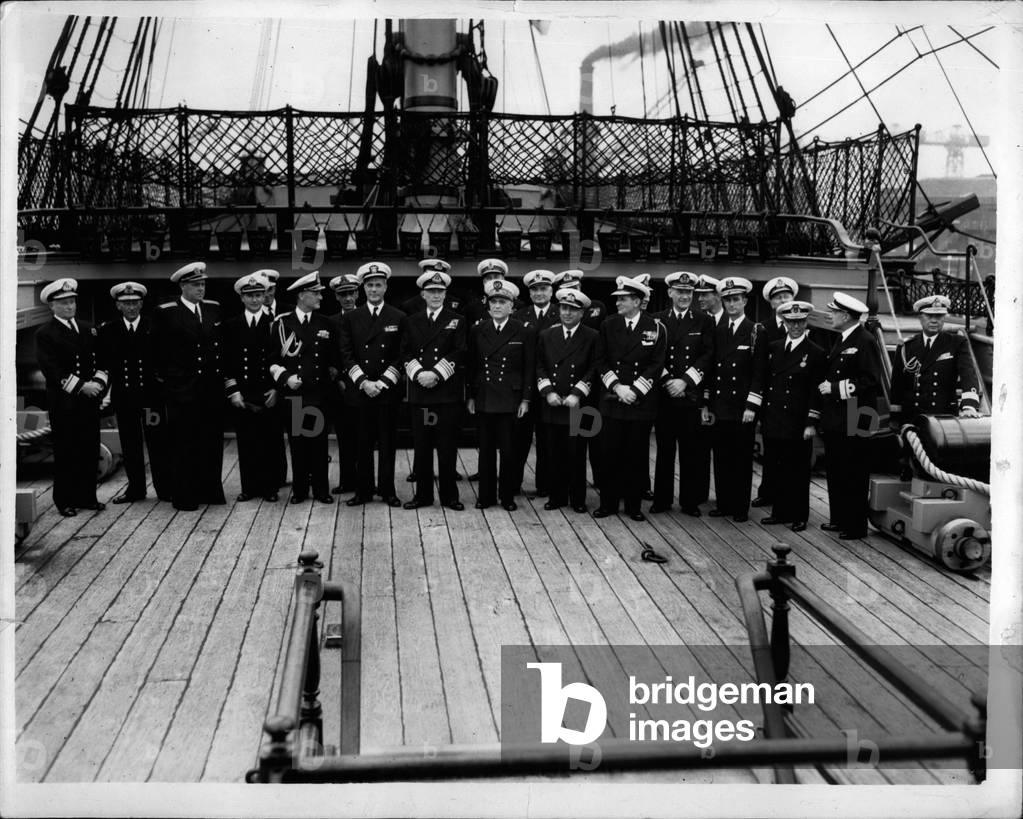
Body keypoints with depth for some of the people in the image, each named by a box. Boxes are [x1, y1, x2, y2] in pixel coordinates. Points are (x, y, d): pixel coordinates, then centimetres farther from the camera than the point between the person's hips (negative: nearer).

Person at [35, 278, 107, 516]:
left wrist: (98, 382, -6)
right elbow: (51, 370, -11)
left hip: (89, 399, 5)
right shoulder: (45, 334, -3)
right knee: (65, 452, 2)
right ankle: (65, 501, 12)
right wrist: (81, 387, -17)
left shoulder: (88, 329, 14)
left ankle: (87, 497, 16)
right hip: (63, 402, -5)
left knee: (90, 450, 6)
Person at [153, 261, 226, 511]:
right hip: (182, 389, -4)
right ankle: (185, 496, 8)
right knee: (184, 445, 1)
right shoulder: (167, 313, -3)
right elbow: (160, 350, 2)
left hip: (212, 387, 4)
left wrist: (221, 373, 9)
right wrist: (164, 377, 1)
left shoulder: (214, 309, 10)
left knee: (212, 442, 8)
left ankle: (211, 491, 18)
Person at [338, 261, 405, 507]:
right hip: (360, 392, 1)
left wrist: (382, 382, -8)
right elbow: (346, 355, 3)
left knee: (388, 443, 3)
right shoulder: (350, 318, 8)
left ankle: (387, 490, 12)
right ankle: (363, 490, 12)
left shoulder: (398, 318, 5)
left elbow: (401, 356, 1)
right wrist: (363, 382, -9)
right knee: (362, 443, 4)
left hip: (389, 392, -1)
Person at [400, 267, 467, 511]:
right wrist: (419, 373, -10)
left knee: (447, 447, 0)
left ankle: (449, 495, 9)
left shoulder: (457, 321, 6)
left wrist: (436, 374, -13)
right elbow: (405, 353, 7)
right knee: (421, 446, 6)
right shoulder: (410, 322, 13)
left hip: (448, 392, -2)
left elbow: (458, 354, -3)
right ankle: (423, 494, 15)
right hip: (419, 393, 2)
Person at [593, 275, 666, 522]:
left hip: (642, 402, -1)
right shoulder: (608, 326, 5)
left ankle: (633, 504, 15)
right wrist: (617, 387, -8)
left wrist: (634, 390, -10)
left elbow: (656, 365, -3)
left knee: (637, 454, 5)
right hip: (612, 401, 1)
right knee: (611, 453, 2)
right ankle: (608, 502, 12)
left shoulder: (655, 328, 0)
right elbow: (600, 361, 4)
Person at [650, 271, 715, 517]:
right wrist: (666, 381, -11)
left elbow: (708, 356, -2)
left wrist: (685, 381, -12)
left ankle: (690, 501, 13)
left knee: (691, 451, 3)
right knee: (664, 450, 5)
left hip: (692, 395, 0)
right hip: (663, 395, 0)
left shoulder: (704, 322, 7)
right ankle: (662, 500, 14)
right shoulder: (657, 321, 8)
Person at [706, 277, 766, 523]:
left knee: (742, 458, 2)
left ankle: (741, 507, 10)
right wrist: (707, 404, 8)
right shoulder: (718, 331, 11)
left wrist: (751, 406, -12)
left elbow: (759, 372, -6)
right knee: (721, 457, 7)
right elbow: (711, 369, 13)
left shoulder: (756, 332, -1)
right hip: (719, 406, 4)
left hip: (742, 408, -4)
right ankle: (724, 503, 17)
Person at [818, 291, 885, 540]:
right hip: (834, 419, 9)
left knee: (854, 475, 0)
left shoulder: (865, 342, -13)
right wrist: (826, 386, 6)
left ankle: (856, 526, 8)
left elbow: (871, 381, -19)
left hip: (854, 422, -9)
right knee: (835, 472, 14)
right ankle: (839, 519, 25)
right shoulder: (841, 340, 16)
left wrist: (836, 388, -19)